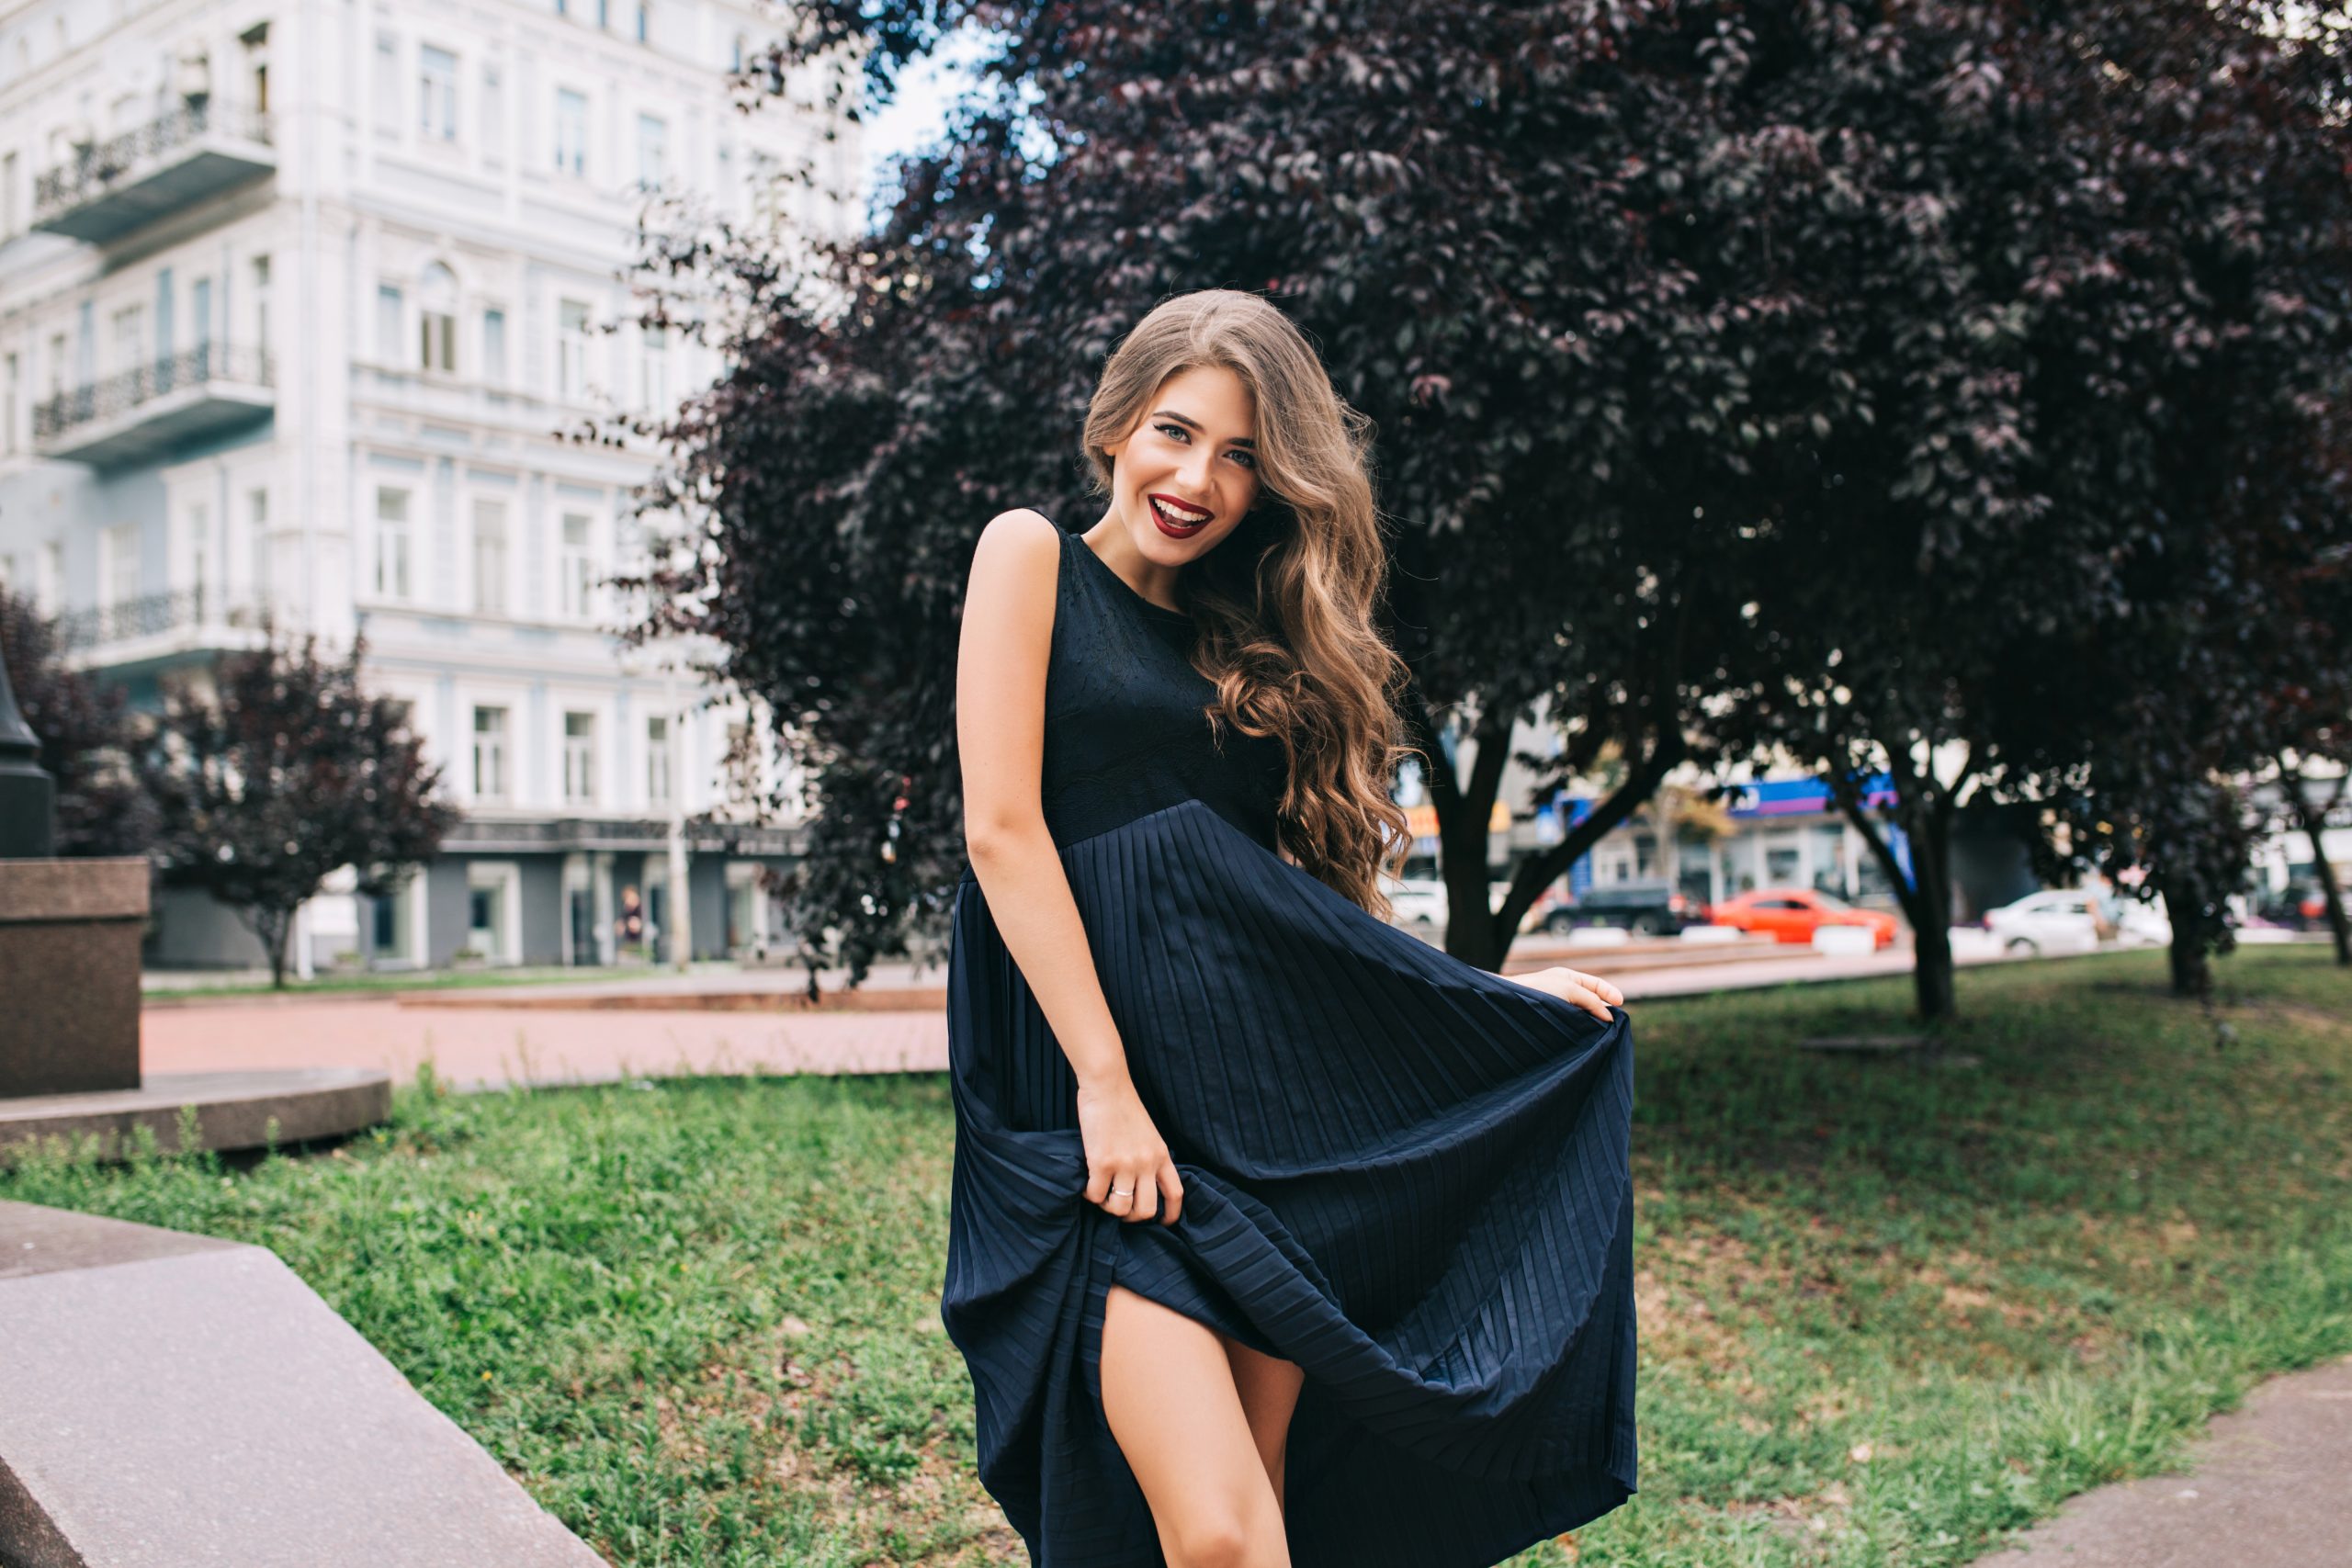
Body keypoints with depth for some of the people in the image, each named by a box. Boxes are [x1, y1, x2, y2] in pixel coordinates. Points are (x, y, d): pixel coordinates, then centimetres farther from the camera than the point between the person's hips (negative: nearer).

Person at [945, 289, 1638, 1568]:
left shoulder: (1251, 635, 19)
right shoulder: (1033, 556, 3)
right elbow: (1002, 830, -7)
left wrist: (1489, 999, 17)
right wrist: (1105, 1083, -14)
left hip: (1279, 1088, 6)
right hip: (1095, 1071, -5)